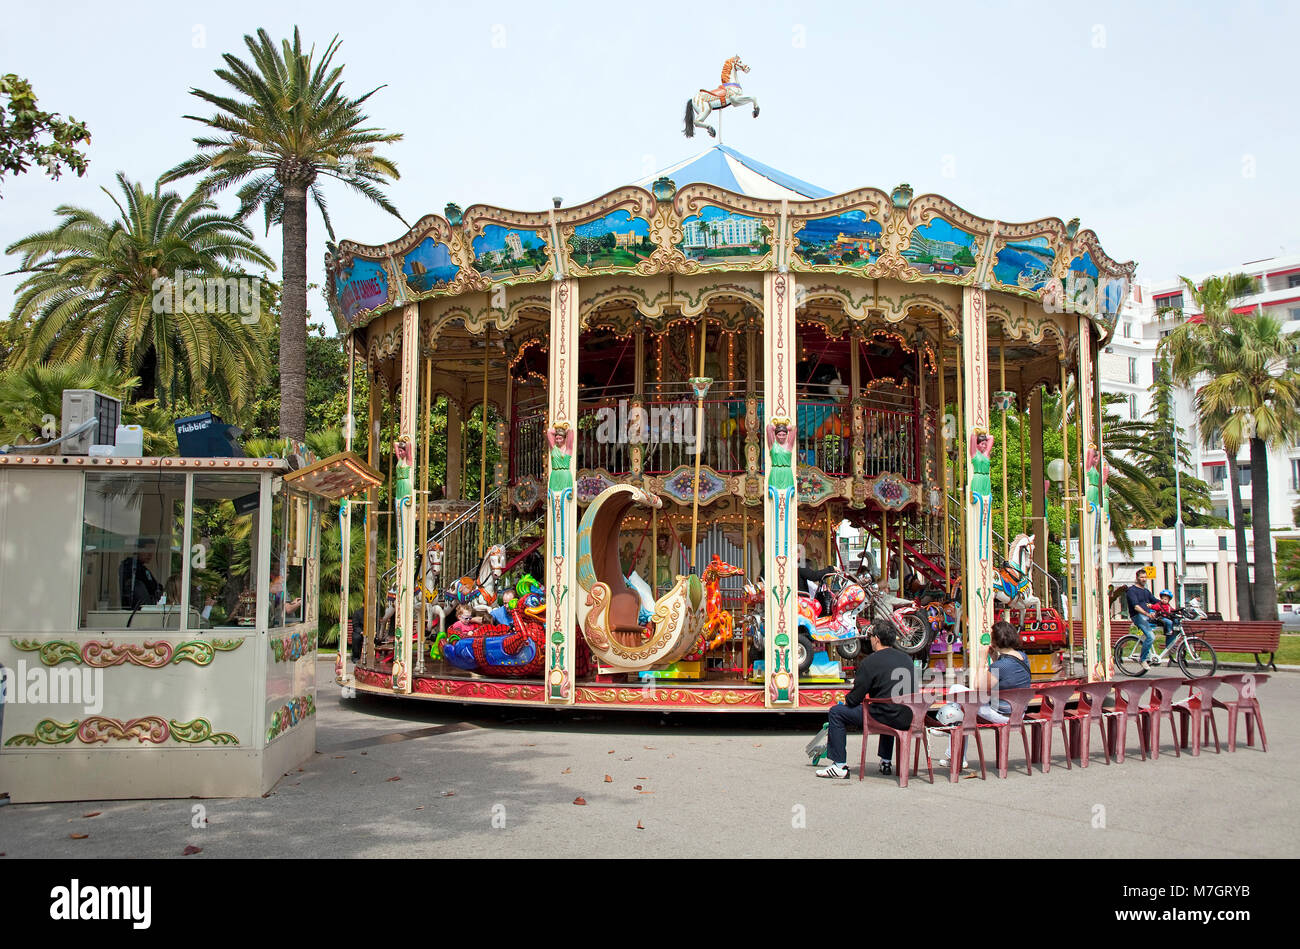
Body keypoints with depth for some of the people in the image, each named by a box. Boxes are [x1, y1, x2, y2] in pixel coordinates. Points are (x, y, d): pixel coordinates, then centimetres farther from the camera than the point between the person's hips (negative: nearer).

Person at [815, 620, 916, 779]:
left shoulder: (870, 662, -10)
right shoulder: (907, 658, 10)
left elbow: (854, 699, -8)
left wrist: (846, 700, 16)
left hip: (883, 717, -7)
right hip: (907, 719, 7)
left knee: (836, 712, 6)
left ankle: (839, 765, 6)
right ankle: (886, 762, 41)